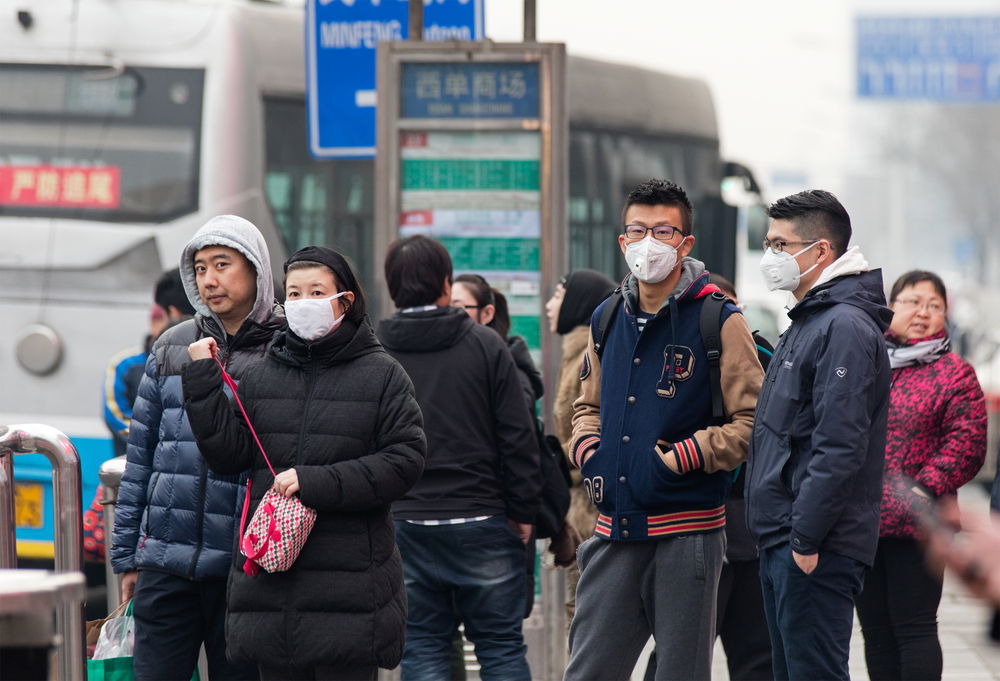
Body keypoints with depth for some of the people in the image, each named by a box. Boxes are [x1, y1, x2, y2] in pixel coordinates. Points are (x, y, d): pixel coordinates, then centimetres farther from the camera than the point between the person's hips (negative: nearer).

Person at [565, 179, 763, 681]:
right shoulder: (607, 320, 12)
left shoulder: (717, 322, -5)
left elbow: (753, 420, -8)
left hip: (687, 529, -5)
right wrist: (590, 451, 6)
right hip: (615, 528, 5)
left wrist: (680, 458, -14)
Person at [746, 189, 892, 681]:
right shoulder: (807, 323, 19)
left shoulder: (845, 328, -14)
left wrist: (805, 539, -22)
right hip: (781, 545, 11)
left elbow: (840, 448, -22)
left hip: (817, 549, -11)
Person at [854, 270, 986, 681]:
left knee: (913, 627, -5)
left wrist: (926, 489, -17)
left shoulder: (954, 374, 0)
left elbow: (966, 444, -7)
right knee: (876, 630, 9)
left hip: (914, 526, -5)